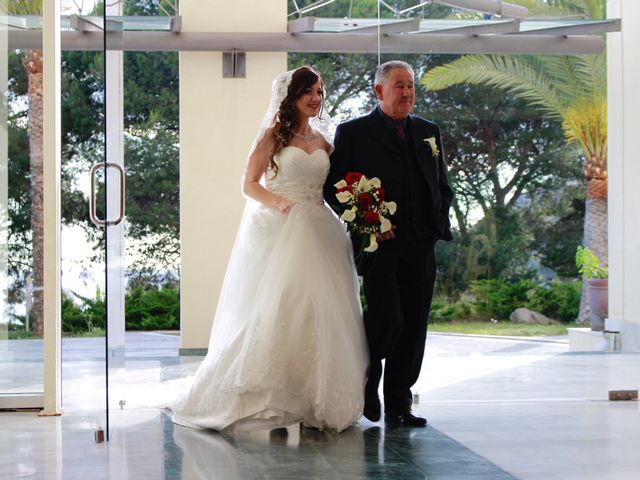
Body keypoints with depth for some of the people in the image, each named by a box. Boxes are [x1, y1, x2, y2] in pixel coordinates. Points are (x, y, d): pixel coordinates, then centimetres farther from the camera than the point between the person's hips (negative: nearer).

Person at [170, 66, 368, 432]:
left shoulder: (323, 139, 17)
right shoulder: (274, 135, 2)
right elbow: (250, 184, -2)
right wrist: (279, 203, -18)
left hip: (317, 233, 5)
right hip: (278, 231, -5)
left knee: (317, 311, 1)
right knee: (275, 309, -8)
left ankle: (314, 398, 6)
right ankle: (273, 398, -4)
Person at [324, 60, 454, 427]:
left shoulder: (429, 132, 16)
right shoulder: (353, 132, 1)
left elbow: (443, 186, 21)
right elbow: (334, 187, -2)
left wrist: (439, 223, 7)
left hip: (421, 247, 5)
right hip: (379, 246, -5)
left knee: (414, 327, 5)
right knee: (388, 321, -12)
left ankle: (398, 405, 15)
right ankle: (367, 383, 16)